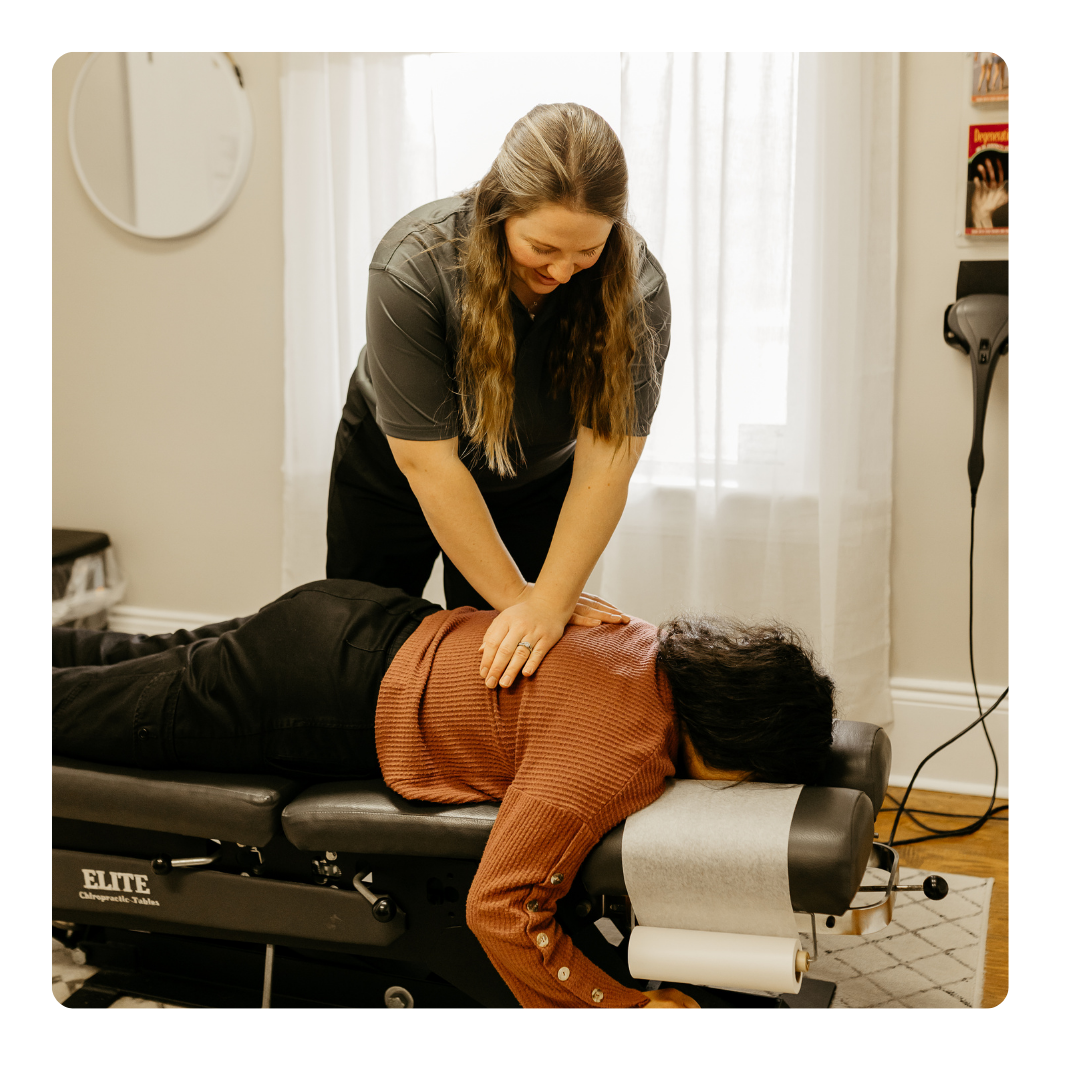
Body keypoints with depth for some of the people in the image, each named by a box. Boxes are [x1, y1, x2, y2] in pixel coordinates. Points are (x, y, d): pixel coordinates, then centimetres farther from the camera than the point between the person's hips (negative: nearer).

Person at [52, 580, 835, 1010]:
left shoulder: (667, 649, -9)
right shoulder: (618, 757, -33)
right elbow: (498, 908, -34)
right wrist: (624, 1002, -24)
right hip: (322, 703, -7)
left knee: (148, 661, 31)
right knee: (81, 706, 14)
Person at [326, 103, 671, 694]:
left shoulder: (636, 286, -29)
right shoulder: (413, 266, -35)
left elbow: (605, 460, -29)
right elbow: (428, 461, -31)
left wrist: (549, 603, -36)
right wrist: (516, 595, -28)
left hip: (537, 483, 1)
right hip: (393, 466, 0)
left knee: (500, 681, 4)